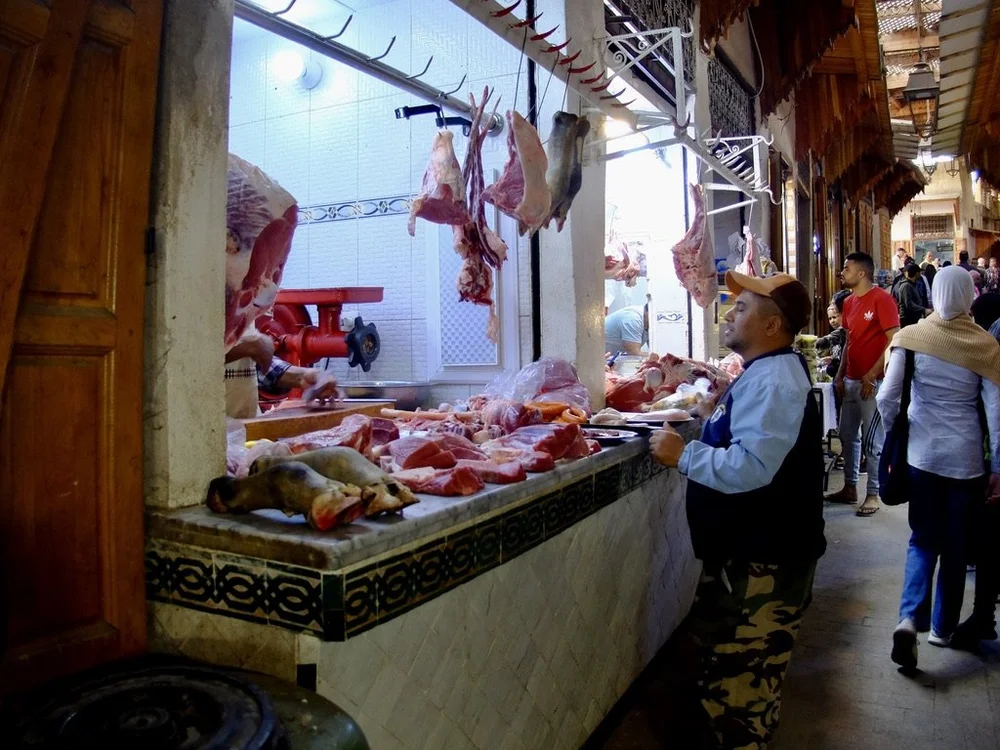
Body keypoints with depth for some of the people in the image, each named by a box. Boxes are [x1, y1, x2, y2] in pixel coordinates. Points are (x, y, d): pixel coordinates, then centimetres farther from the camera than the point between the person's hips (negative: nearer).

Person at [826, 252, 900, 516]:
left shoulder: (882, 299, -11)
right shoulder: (848, 302, 13)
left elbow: (894, 342, -14)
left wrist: (871, 376, -17)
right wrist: (840, 375, 9)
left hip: (873, 382, -8)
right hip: (851, 380, 8)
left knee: (872, 440, -2)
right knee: (848, 436, 11)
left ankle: (873, 494, 7)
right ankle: (850, 488, 22)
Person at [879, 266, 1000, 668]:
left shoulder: (911, 337, -7)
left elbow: (886, 398, -10)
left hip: (921, 453, 0)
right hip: (965, 457, 0)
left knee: (923, 540, 11)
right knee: (954, 545, 14)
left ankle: (910, 618, -8)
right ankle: (942, 628, 27)